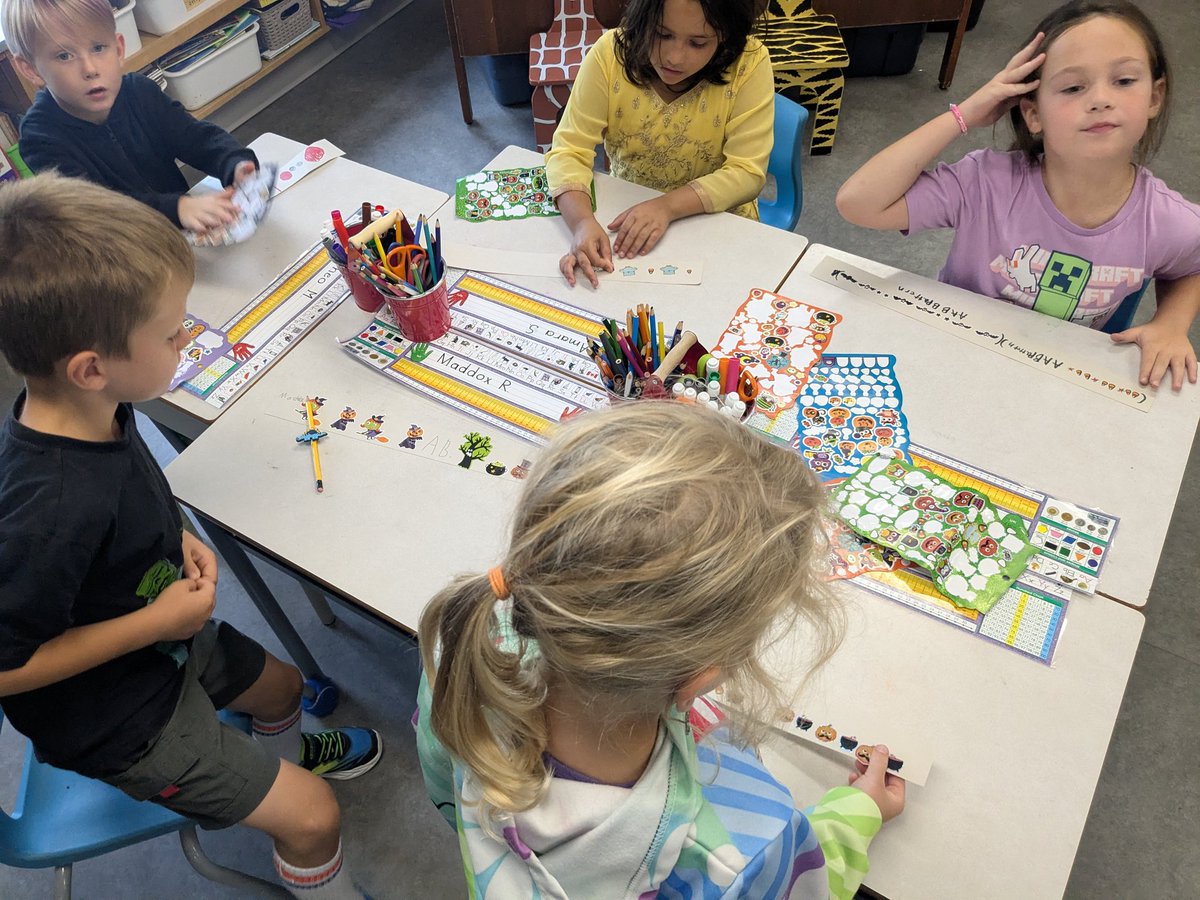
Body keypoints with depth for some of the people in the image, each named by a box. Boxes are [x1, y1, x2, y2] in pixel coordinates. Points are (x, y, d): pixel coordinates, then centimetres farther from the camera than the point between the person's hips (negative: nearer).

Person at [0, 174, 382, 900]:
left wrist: (177, 537, -8)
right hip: (110, 713, -8)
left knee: (280, 684, 31)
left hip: (161, 633, 8)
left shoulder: (92, 411, -14)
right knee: (313, 818, -2)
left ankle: (284, 755, 65)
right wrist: (156, 623, -26)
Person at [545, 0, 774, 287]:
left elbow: (747, 172, -18)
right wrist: (582, 221, -36)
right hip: (626, 213, 2)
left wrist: (667, 206, -33)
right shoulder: (610, 52, -16)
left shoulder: (749, 63, -19)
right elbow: (570, 149, -16)